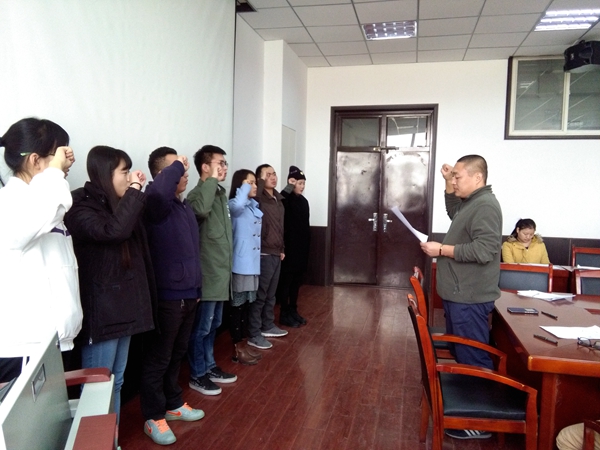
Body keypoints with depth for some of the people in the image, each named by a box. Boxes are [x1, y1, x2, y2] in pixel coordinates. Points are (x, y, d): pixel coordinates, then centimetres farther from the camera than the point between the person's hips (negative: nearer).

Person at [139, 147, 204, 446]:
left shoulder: (184, 206, 11)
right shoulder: (157, 205, -15)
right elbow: (157, 190, -43)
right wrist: (176, 167, -26)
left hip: (188, 293, 8)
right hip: (167, 296, -8)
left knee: (177, 354, 21)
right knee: (158, 359, 7)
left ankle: (173, 404, 38)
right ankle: (153, 417, 22)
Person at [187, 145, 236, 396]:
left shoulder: (221, 193, 13)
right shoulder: (198, 194, -14)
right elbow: (201, 209, -41)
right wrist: (212, 180, -27)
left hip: (221, 272, 9)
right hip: (207, 273, -9)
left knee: (213, 325, 19)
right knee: (201, 327, 4)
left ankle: (209, 366, 33)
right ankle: (197, 375, 18)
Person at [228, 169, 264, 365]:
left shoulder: (254, 206, 14)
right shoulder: (234, 205, -11)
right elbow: (238, 204, -36)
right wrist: (244, 187, -21)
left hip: (253, 262, 8)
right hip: (240, 263, -8)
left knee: (245, 304, 15)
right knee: (237, 305, 2)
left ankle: (242, 343, 26)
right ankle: (237, 348, 13)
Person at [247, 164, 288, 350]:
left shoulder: (278, 200, 13)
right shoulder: (258, 198, -12)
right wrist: (261, 180, -23)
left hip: (276, 254, 8)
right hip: (264, 254, -8)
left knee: (270, 294, 19)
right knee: (259, 295, 0)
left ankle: (268, 326, 33)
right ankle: (254, 335, 10)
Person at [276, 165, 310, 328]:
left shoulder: (303, 201, 12)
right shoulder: (285, 200, -12)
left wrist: (306, 245, 15)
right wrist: (289, 187, -27)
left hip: (301, 248, 8)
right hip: (289, 248, -8)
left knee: (297, 281, 14)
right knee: (286, 281, 2)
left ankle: (293, 311, 26)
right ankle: (284, 314, 12)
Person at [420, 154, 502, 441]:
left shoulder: (485, 205, -18)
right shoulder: (472, 202, 12)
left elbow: (484, 250, -28)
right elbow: (454, 215, 33)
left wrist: (442, 250, -21)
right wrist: (448, 185, 19)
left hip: (469, 299, -10)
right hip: (459, 295, 11)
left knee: (473, 359, -1)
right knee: (461, 354, 20)